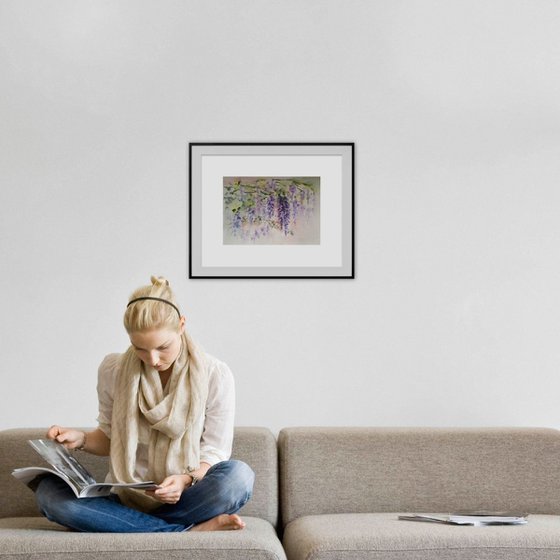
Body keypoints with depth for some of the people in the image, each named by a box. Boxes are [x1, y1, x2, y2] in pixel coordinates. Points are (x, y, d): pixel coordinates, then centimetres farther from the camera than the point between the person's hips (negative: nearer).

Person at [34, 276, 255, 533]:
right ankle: (192, 530, -29)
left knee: (239, 475, -33)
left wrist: (186, 480, -23)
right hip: (126, 499, 3)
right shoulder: (113, 370, 1)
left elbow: (215, 451, -3)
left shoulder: (215, 375, -5)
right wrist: (82, 439, -7)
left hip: (184, 499, -3)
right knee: (48, 490, -27)